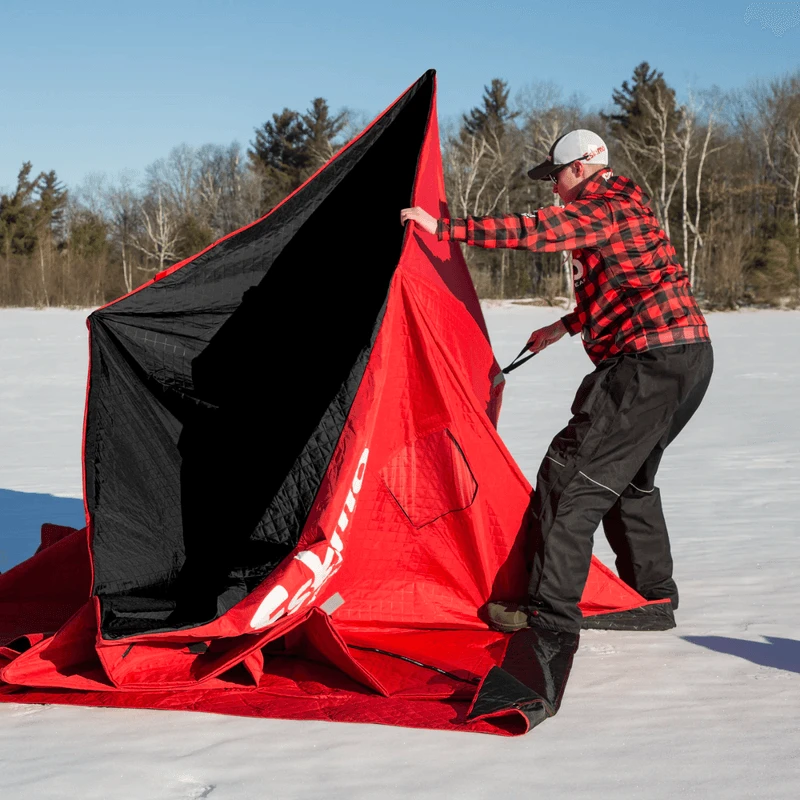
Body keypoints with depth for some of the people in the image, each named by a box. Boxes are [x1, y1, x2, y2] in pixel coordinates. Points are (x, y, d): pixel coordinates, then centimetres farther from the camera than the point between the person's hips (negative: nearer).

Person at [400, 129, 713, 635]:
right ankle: (654, 602, 26)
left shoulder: (603, 210, -11)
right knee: (629, 478, 21)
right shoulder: (624, 207, 21)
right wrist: (566, 327, 32)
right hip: (688, 358, 11)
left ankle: (553, 609, -6)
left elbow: (532, 232, -22)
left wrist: (444, 228, -19)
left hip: (650, 362, -11)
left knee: (572, 475, -8)